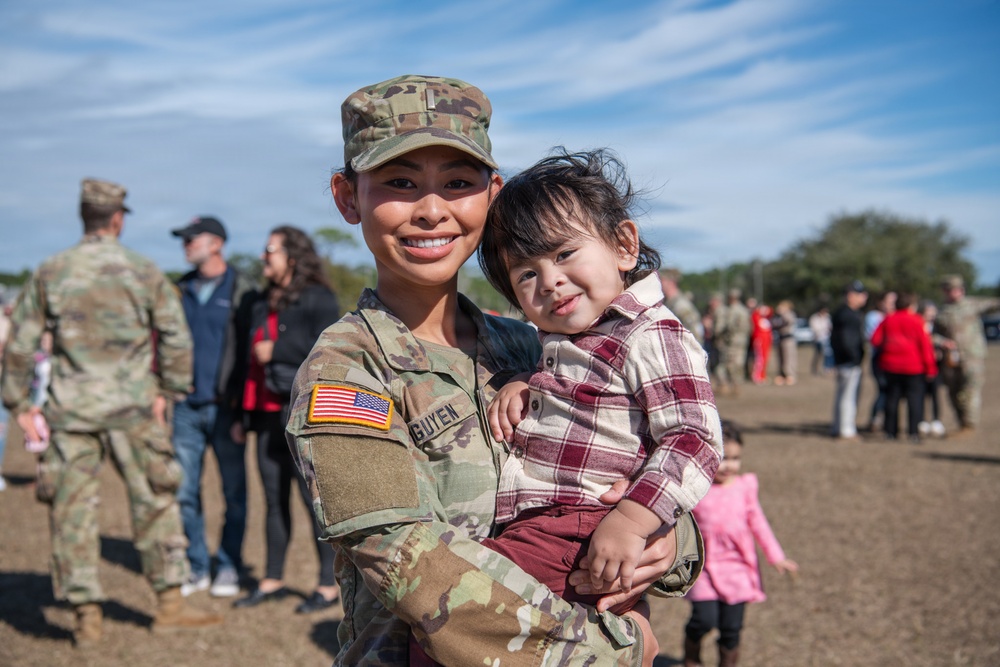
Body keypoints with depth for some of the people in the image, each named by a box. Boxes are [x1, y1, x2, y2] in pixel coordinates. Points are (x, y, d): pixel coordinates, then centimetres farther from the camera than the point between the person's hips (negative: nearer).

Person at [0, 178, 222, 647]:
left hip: (71, 408, 1)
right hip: (131, 407, -1)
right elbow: (176, 339, -1)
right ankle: (170, 604, 13)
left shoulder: (50, 273, 3)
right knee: (154, 503, 8)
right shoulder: (144, 272, 0)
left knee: (72, 510, 8)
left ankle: (86, 616, 11)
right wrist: (167, 392, 10)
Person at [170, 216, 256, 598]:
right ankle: (197, 567, 18)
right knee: (184, 491, 6)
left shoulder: (240, 290, -2)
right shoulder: (181, 290, 12)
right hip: (187, 406, 5)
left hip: (225, 406, -4)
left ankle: (229, 566, 16)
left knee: (234, 491, 4)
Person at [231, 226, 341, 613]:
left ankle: (329, 586, 6)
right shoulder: (259, 303, 18)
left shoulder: (318, 299, -5)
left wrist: (276, 351, -12)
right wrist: (244, 414, 19)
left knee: (314, 497, -3)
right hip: (267, 413, 7)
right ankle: (273, 580, 22)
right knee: (274, 498, 12)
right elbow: (247, 359, 21)